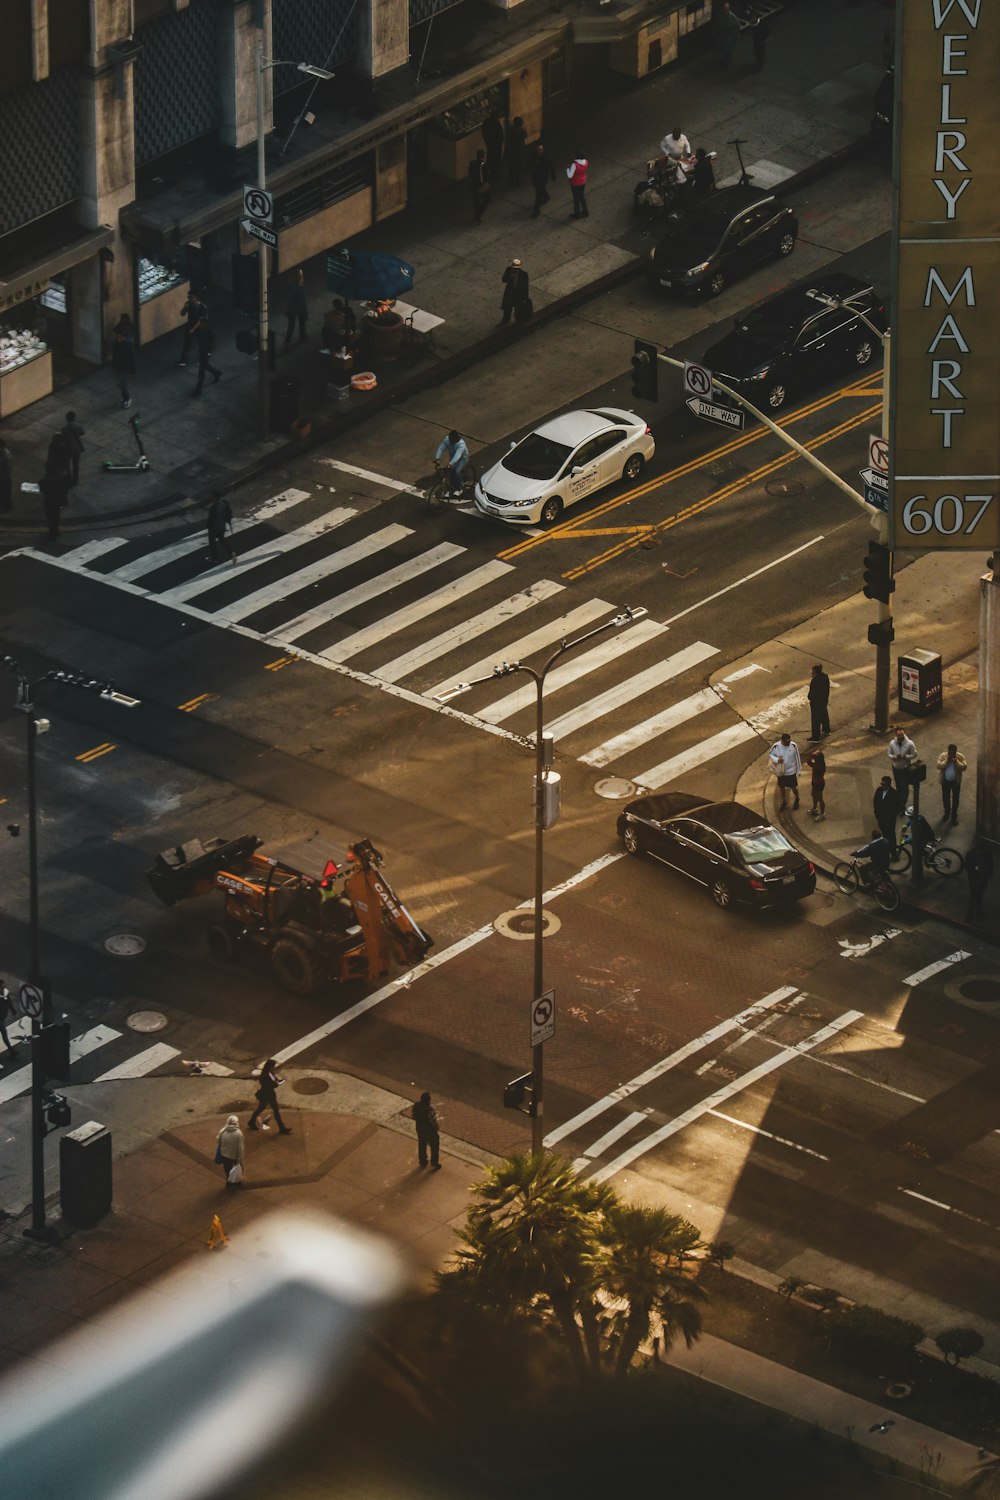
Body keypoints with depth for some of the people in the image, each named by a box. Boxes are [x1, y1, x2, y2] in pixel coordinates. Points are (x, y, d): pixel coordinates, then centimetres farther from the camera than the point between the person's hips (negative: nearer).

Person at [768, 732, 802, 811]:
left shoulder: (793, 746, -19)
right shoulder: (776, 746, -20)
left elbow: (797, 757, -6)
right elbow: (770, 755, -5)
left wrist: (798, 770, 2)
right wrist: (777, 759, -28)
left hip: (791, 771, -1)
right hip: (781, 771, 1)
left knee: (793, 787, 14)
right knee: (782, 787, 19)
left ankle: (797, 799, 43)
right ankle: (783, 802, 42)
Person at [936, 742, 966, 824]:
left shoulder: (960, 756, -13)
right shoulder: (943, 755, -12)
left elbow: (964, 767, -17)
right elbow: (939, 766, -18)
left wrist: (956, 762, -29)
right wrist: (946, 761, -29)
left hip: (956, 781, -1)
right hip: (945, 781, 1)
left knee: (955, 798, 9)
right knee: (945, 797, 15)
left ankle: (954, 815, 25)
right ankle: (947, 812, 39)